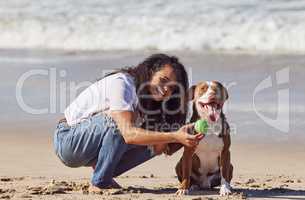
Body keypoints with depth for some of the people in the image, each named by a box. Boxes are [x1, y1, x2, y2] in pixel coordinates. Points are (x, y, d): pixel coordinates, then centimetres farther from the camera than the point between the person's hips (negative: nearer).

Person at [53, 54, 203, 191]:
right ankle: (100, 183, -19)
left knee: (151, 141, -2)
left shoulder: (147, 98, 3)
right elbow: (128, 134, -37)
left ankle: (105, 177, 5)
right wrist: (175, 137, -41)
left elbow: (157, 149, -5)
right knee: (118, 119, -31)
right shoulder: (121, 83, -23)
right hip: (67, 140, -8)